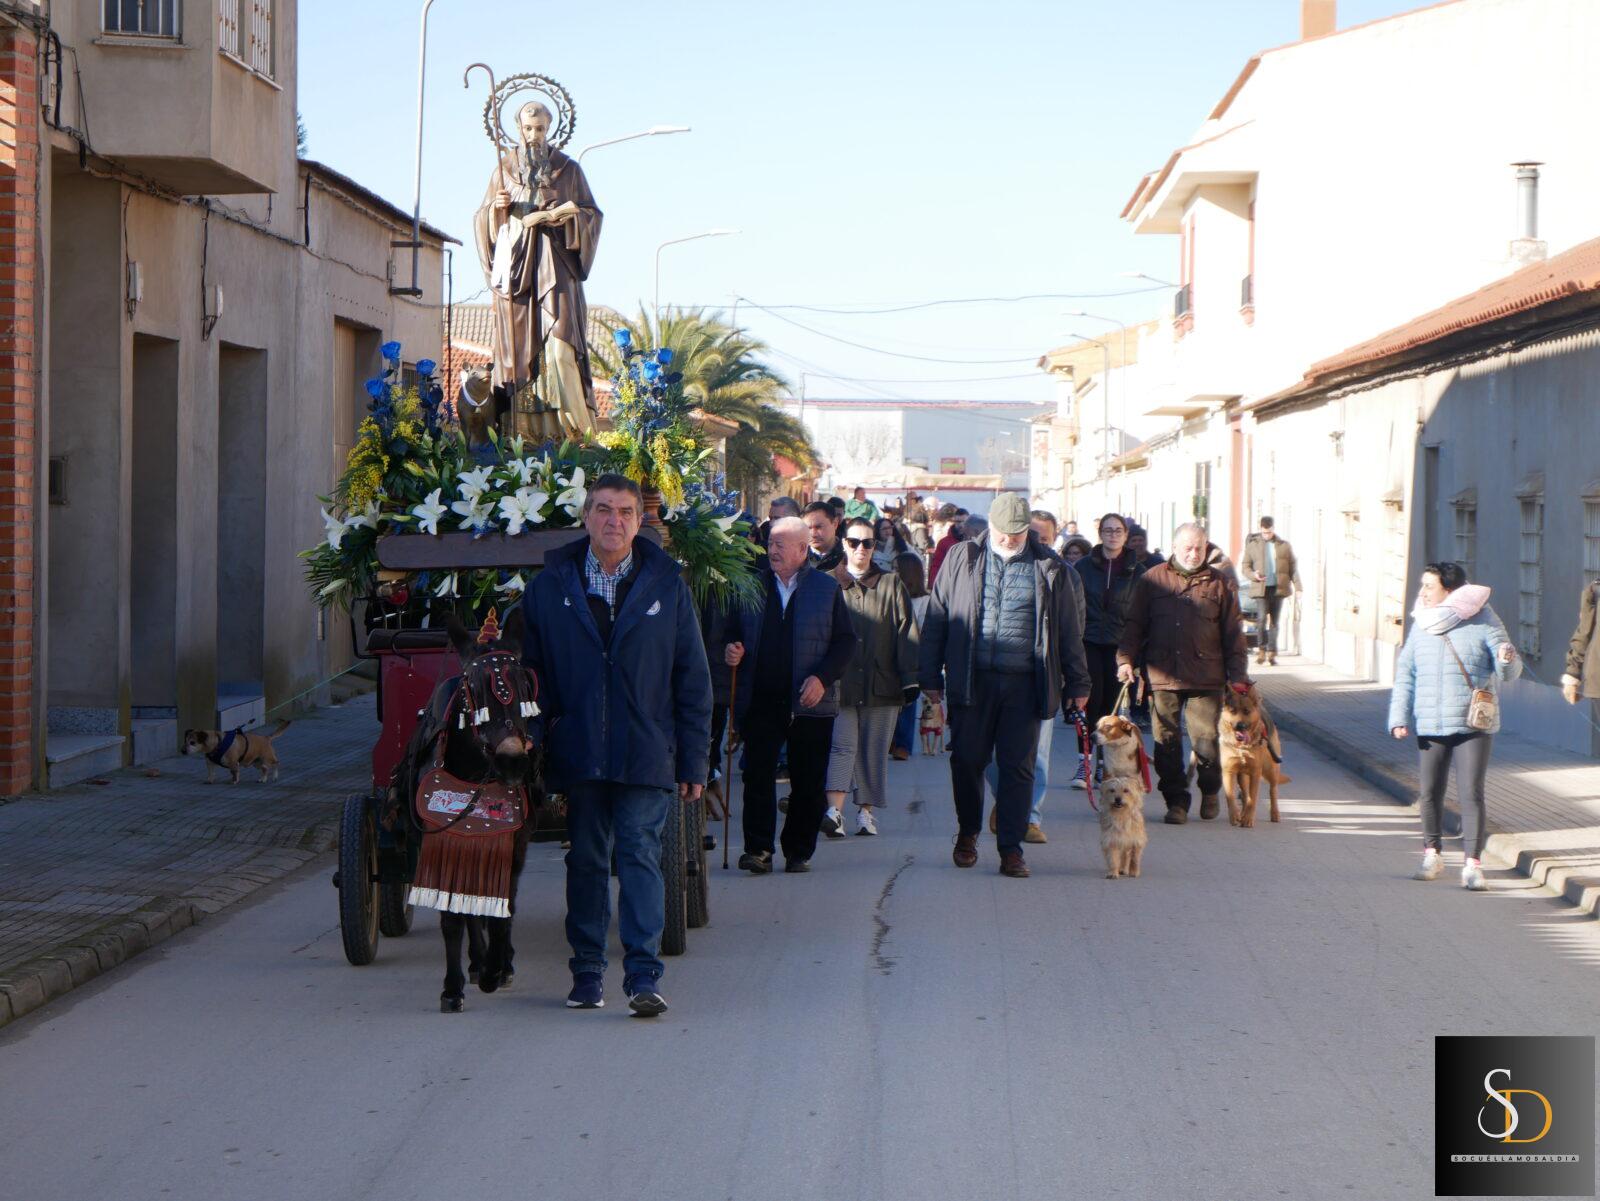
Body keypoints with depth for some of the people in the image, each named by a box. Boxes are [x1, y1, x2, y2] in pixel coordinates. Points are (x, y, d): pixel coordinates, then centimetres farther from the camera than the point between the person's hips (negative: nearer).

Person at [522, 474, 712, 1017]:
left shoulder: (666, 586, 5)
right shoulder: (551, 585, 6)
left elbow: (692, 680, 5)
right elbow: (532, 670, 10)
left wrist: (693, 762, 1)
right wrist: (538, 745, 2)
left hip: (645, 756, -1)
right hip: (577, 754, 1)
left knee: (640, 857, -7)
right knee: (586, 860, 8)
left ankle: (644, 976, -9)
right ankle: (587, 972, 17)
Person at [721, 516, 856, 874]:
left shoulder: (827, 588, 5)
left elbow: (846, 641, 3)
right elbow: (731, 630, 17)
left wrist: (823, 677, -11)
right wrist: (730, 649, -6)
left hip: (810, 702, -1)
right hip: (761, 700, 1)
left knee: (808, 783, 3)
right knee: (758, 774, -8)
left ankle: (799, 851, 13)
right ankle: (758, 849, -7)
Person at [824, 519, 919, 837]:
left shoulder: (891, 585, 9)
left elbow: (906, 632, 6)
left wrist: (910, 678, -1)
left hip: (880, 682, 2)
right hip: (839, 681, -2)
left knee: (874, 750, 6)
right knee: (842, 745, -11)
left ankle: (866, 811, 15)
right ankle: (834, 810, -21)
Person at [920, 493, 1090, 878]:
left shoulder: (1049, 569, 8)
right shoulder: (961, 560, 7)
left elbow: (1069, 630, 13)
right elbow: (936, 620, 8)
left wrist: (1077, 683, 11)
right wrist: (932, 677, 4)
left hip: (1024, 683, 0)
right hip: (972, 680, 0)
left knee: (1017, 767, 0)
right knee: (967, 760, 5)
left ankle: (1011, 849, 5)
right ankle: (967, 833, 26)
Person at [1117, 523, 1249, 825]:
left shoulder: (1219, 583, 9)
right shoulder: (1153, 579, 10)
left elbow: (1233, 632, 9)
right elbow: (1133, 624, 12)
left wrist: (1237, 674, 5)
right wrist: (1126, 659, 0)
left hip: (1206, 679, -1)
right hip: (1162, 676, 1)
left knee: (1206, 742, -5)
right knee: (1167, 744, 1)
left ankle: (1210, 792, 21)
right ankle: (1176, 802, 12)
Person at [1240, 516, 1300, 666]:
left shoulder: (1284, 546, 11)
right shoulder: (1253, 545, 9)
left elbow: (1293, 567, 11)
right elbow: (1245, 565, 10)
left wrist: (1297, 586, 1)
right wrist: (1253, 575, -12)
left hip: (1278, 588, 1)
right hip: (1261, 588, -1)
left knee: (1274, 621, 4)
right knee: (1262, 618, -16)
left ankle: (1271, 654, 9)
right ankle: (1261, 649, -1)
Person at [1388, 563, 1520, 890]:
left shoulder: (1483, 623, -3)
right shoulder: (1421, 627, 8)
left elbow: (1509, 672, -3)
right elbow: (1405, 674, 10)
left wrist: (1508, 660, -28)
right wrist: (1399, 718, 1)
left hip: (1474, 725, -4)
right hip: (1430, 726, 4)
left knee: (1471, 794, -9)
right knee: (1429, 792, 9)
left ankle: (1472, 863, -7)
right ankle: (1432, 855, 26)